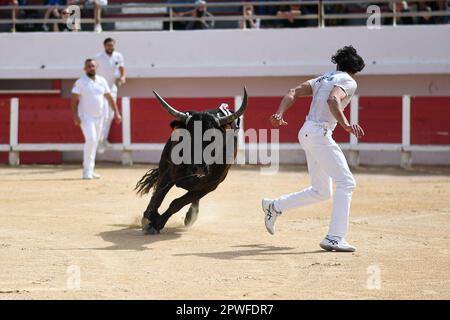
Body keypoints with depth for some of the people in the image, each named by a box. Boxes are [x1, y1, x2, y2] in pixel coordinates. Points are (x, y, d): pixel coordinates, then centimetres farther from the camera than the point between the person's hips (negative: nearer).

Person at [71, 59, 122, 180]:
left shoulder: (102, 81, 9)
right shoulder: (80, 82, -6)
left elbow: (109, 97, 13)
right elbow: (74, 99, -11)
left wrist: (116, 112, 6)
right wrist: (75, 115, -22)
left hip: (99, 116, 6)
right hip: (86, 116, -6)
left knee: (94, 143, 10)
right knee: (91, 139, -19)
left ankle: (89, 170, 18)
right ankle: (87, 171, -16)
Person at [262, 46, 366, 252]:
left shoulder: (324, 78, 21)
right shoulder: (348, 82, -4)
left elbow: (293, 93, 11)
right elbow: (333, 99, -26)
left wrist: (279, 114, -1)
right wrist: (346, 125, -37)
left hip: (307, 133, 9)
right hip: (319, 133, -9)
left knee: (321, 192, 16)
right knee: (346, 182, -11)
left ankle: (274, 207, 24)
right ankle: (334, 238, -19)